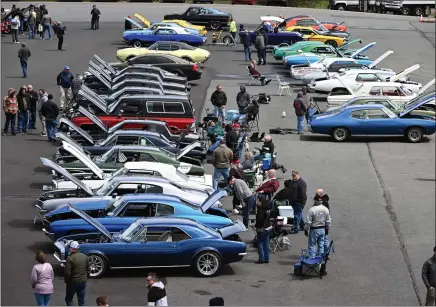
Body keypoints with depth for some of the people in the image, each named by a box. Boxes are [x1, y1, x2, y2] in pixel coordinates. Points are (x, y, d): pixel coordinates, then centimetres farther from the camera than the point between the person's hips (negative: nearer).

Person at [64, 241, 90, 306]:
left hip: (73, 282, -5)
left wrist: (66, 281, -3)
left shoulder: (70, 258, -18)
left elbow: (67, 273, -19)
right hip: (83, 281, 5)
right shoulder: (85, 257, 0)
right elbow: (88, 270, 7)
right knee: (81, 301, 12)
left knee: (68, 299, 12)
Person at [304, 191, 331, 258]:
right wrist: (327, 228, 20)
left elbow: (308, 221, -14)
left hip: (314, 230, -5)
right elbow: (328, 221, 6)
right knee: (321, 245, 12)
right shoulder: (325, 209, -2)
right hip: (322, 229, 5)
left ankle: (311, 258, 3)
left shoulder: (312, 209, -17)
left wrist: (306, 229, -3)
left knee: (312, 245, 4)